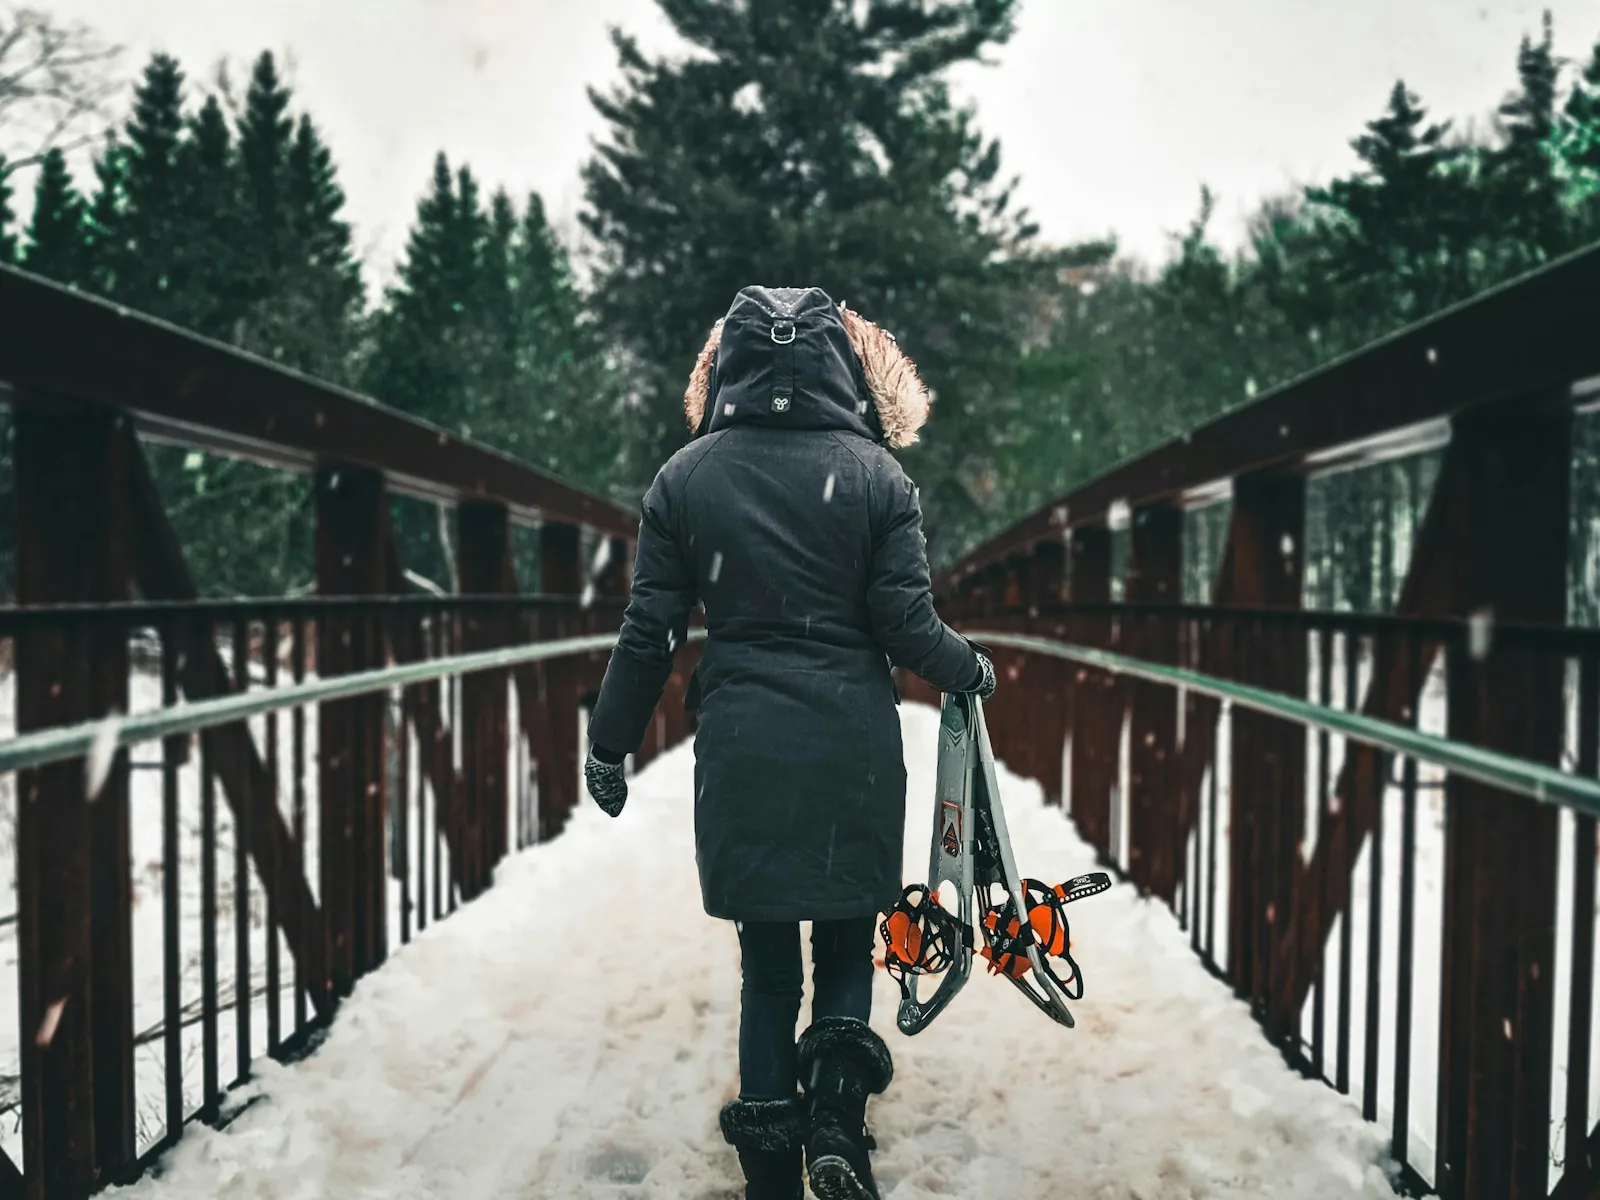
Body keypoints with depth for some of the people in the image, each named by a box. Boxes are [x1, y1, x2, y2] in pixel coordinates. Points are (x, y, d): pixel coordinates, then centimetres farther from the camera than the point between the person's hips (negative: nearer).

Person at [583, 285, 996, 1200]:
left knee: (767, 953, 13)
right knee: (847, 936, 17)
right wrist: (971, 669, 15)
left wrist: (610, 745, 11)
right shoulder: (876, 475, -3)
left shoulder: (685, 477, 0)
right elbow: (906, 624, -5)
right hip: (853, 746, -1)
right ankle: (836, 1109, -5)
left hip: (741, 747, 1)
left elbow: (648, 631, 0)